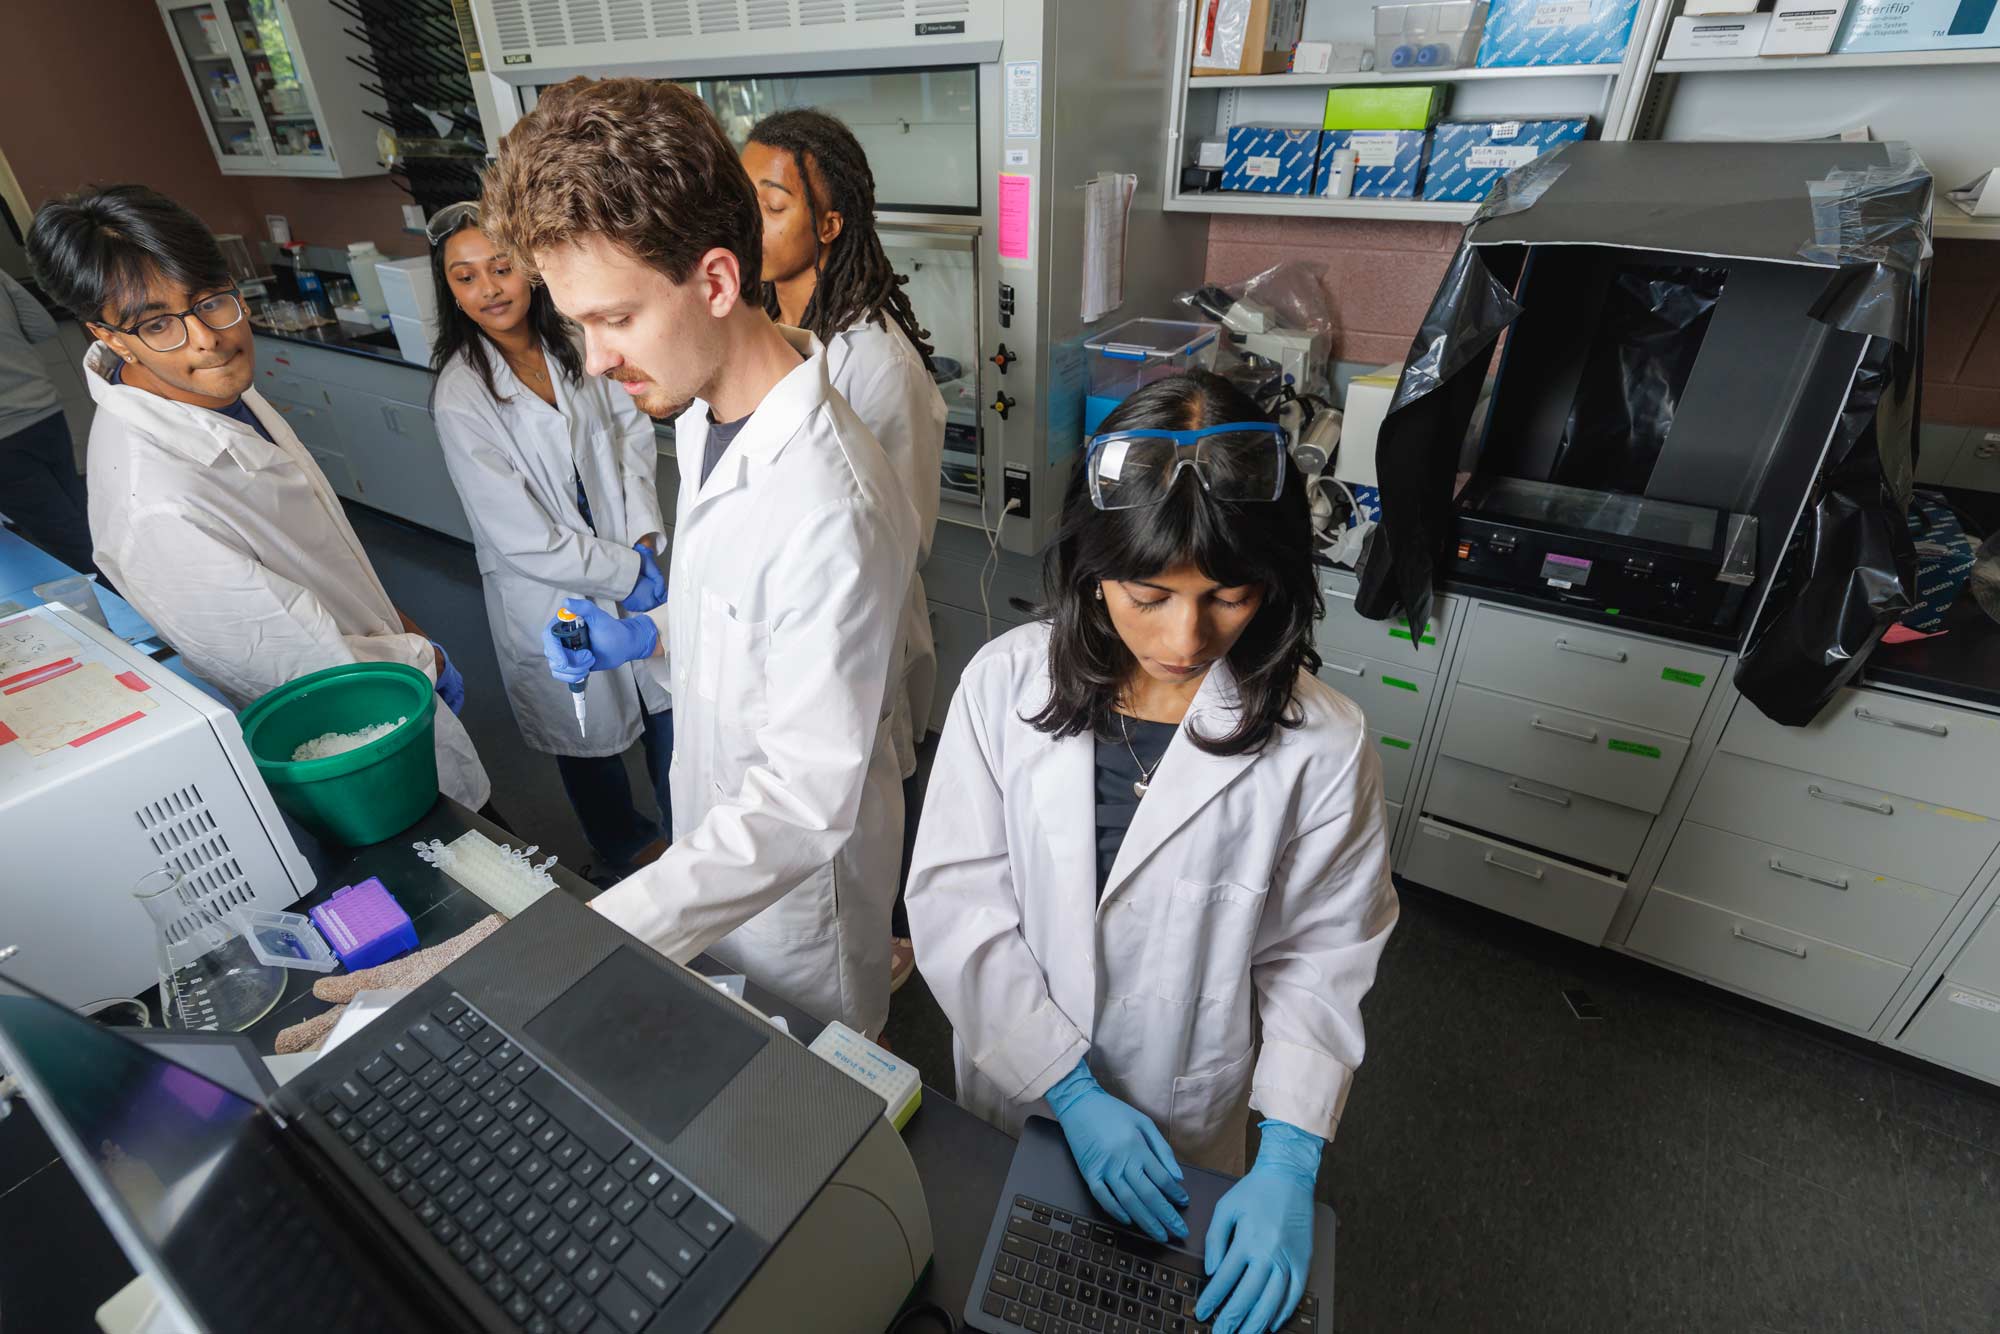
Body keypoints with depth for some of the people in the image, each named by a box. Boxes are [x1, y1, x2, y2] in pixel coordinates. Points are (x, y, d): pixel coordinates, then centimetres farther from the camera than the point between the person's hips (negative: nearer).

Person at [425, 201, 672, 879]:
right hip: (551, 594, -4)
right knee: (589, 736, 16)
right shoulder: (460, 396, -17)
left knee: (667, 699, 19)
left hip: (634, 564, 4)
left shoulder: (576, 344, -4)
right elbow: (521, 536, -19)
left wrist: (646, 539, -13)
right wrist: (623, 572, -16)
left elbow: (633, 435, -1)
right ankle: (626, 852, 43)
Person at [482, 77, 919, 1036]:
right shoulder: (702, 410, -6)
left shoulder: (828, 510, -37)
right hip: (718, 825, 8)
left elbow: (805, 803, -33)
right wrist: (651, 636, -5)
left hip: (797, 875, -7)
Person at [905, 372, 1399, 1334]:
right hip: (1013, 1091, 1)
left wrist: (1287, 1163, -17)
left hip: (1187, 1127, 0)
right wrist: (1073, 1092, -19)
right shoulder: (1007, 683, -21)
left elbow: (1319, 961, -11)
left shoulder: (1320, 746, -22)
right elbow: (955, 901, -18)